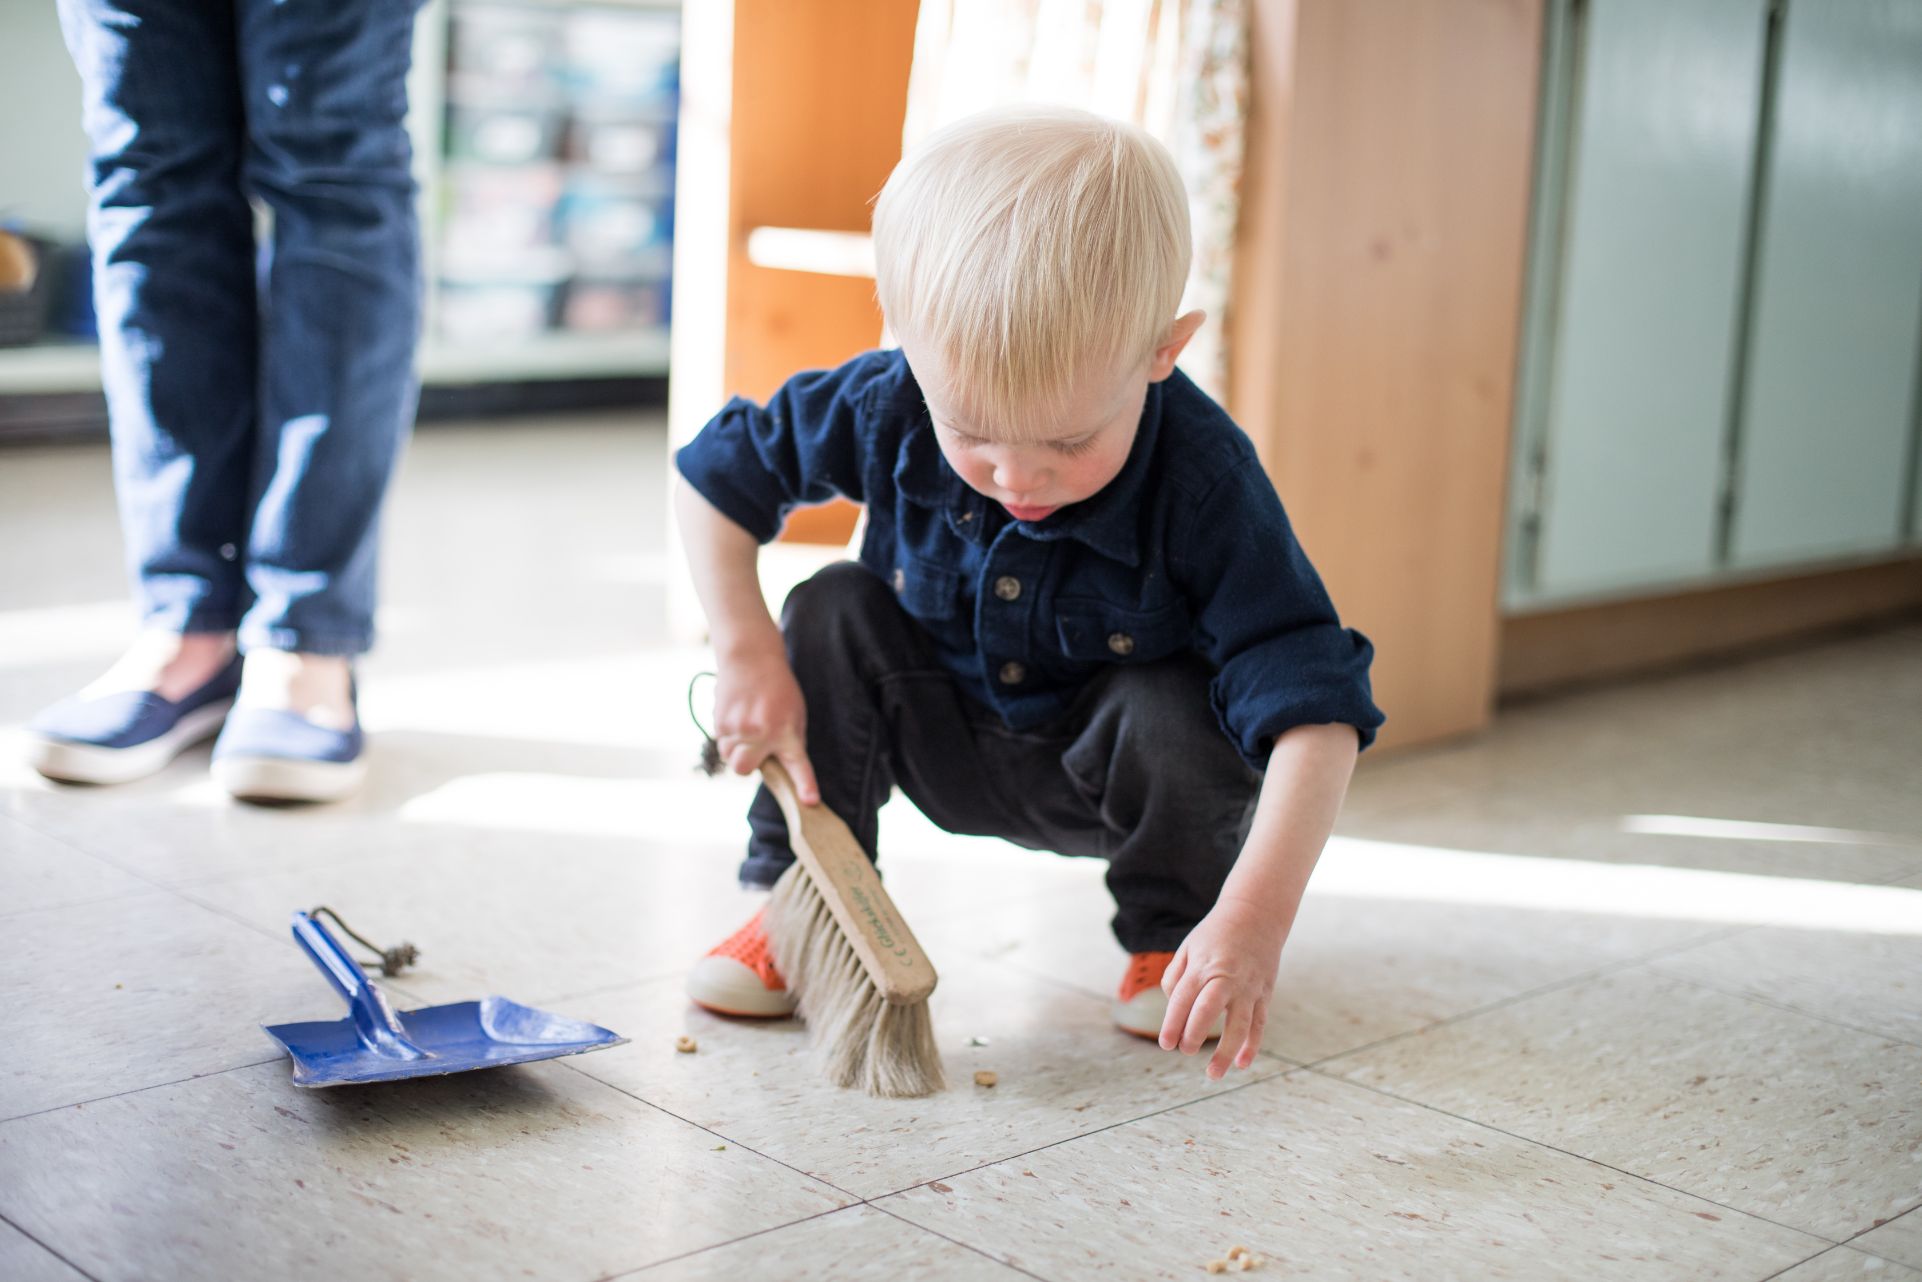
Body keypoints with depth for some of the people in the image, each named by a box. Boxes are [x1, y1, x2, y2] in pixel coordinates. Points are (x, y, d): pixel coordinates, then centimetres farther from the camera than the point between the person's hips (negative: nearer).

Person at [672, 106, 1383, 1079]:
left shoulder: (1203, 481, -35)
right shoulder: (885, 410, -25)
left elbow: (1311, 708, -39)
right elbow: (717, 473, -8)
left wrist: (1253, 917, -50)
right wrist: (747, 651, -22)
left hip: (1102, 776, -2)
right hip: (943, 750, 3)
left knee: (1180, 715, -33)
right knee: (834, 613, -21)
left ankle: (1170, 934, -1)